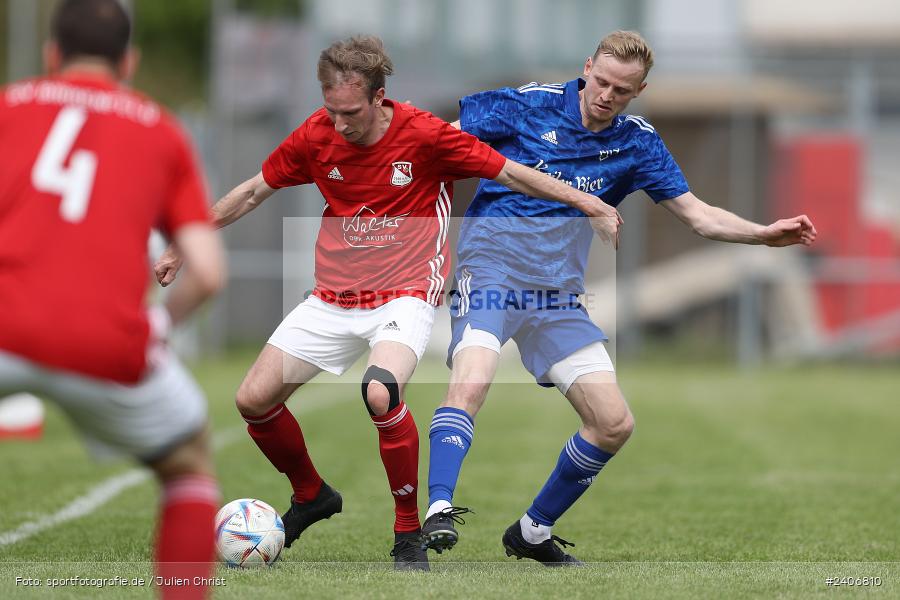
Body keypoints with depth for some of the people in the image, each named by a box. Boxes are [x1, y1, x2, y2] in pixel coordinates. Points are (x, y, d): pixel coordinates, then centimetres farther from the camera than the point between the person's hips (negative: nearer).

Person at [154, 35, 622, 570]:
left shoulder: (425, 135, -14)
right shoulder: (316, 136, -3)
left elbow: (513, 174, -5)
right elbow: (253, 193, 11)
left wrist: (592, 206, -5)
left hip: (405, 297, -5)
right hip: (332, 300, 5)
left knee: (380, 393, -33)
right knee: (254, 400, -4)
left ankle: (410, 533, -14)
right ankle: (311, 496, 25)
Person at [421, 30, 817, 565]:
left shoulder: (637, 143, 7)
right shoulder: (529, 104, -4)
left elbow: (698, 215, 8)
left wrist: (766, 234, -5)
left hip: (558, 295, 5)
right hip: (491, 270, -5)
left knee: (615, 423, -1)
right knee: (471, 383, -32)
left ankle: (534, 532, 14)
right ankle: (439, 510, -38)